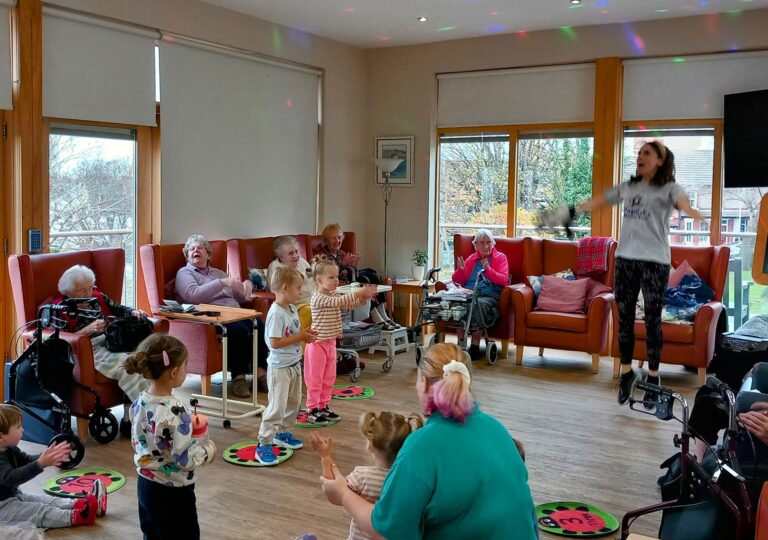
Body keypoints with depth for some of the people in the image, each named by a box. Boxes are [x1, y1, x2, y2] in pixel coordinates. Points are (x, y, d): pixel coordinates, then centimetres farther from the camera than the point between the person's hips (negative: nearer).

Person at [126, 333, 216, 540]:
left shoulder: (139, 403, -4)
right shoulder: (175, 412, -28)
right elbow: (185, 460, -25)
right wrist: (208, 449, -7)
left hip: (145, 485, 8)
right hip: (173, 492, -7)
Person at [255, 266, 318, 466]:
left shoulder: (292, 309, 5)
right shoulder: (276, 313, -23)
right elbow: (275, 342, -27)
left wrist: (305, 334, -2)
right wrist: (300, 337, -21)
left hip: (294, 364, 9)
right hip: (280, 367, -9)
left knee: (294, 402, 20)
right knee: (277, 407, -6)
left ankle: (282, 433, 37)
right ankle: (264, 445, 2)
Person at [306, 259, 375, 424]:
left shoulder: (335, 294, 7)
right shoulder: (318, 298, -20)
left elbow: (350, 304, 6)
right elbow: (338, 302, -30)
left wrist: (364, 296, -12)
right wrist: (357, 292, -32)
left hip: (330, 342, 8)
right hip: (318, 343, -8)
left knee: (329, 378, 15)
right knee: (315, 379, 2)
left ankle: (323, 407, 26)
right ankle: (312, 410, 11)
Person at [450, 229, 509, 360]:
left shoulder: (500, 258, 17)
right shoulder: (471, 258, 25)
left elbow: (503, 280, 2)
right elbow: (457, 281, 23)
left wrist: (488, 269, -11)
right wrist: (460, 270, 2)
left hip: (489, 296, -2)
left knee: (479, 304, -38)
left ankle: (475, 347, -30)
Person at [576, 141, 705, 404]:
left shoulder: (669, 188, -3)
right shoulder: (628, 186, 14)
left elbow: (683, 203, -24)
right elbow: (601, 200, 25)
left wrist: (695, 214, -45)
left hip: (654, 261, -5)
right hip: (625, 259, 5)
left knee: (652, 320, 1)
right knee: (624, 318, 9)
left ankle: (653, 377, 14)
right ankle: (626, 371, 23)